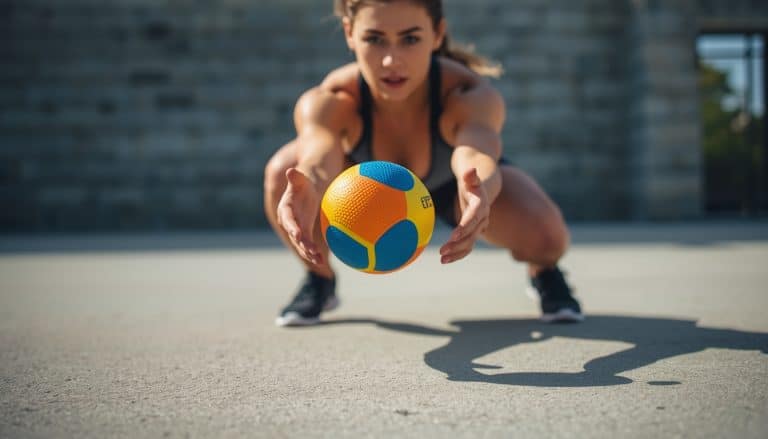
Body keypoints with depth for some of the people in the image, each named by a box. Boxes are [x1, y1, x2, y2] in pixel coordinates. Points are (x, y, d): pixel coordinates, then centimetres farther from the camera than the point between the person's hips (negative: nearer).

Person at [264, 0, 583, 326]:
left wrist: (479, 191, -84)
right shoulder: (326, 103, -37)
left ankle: (543, 273, 10)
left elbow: (476, 157, -59)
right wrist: (307, 188, -82)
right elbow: (318, 158, -57)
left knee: (546, 238, -31)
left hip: (453, 186, -1)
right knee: (281, 171, -31)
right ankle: (319, 279, 0)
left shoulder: (469, 95, -38)